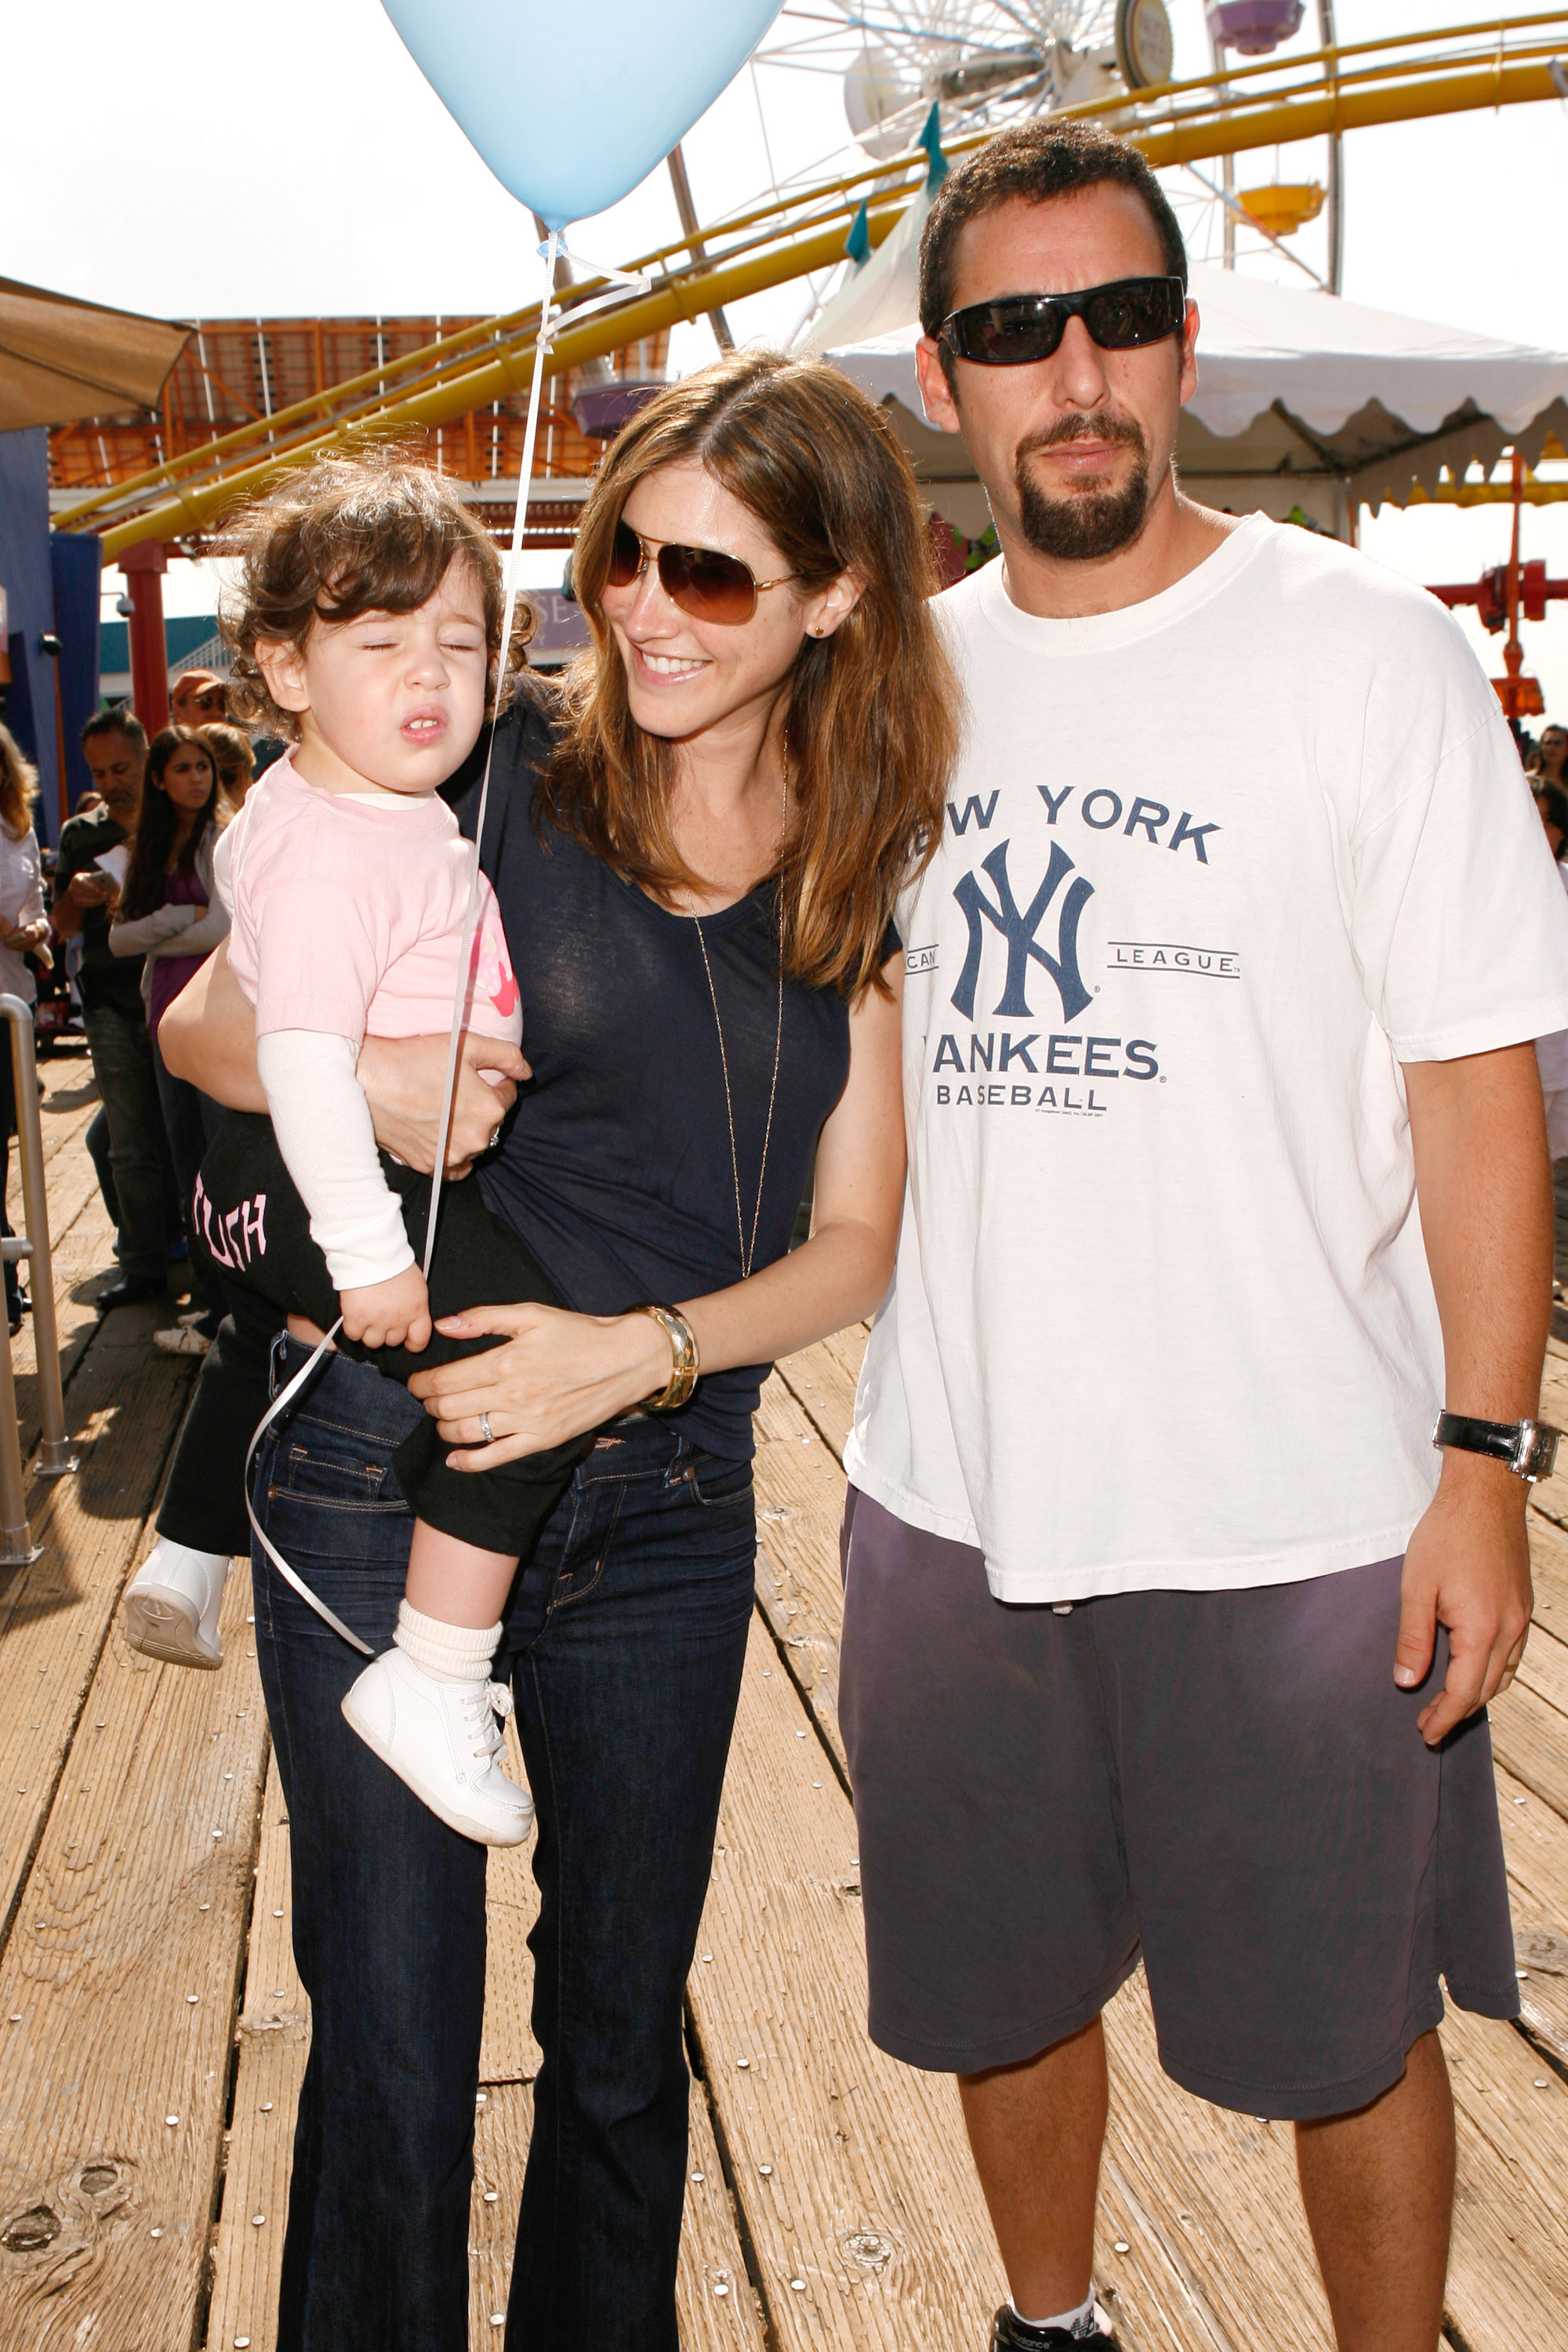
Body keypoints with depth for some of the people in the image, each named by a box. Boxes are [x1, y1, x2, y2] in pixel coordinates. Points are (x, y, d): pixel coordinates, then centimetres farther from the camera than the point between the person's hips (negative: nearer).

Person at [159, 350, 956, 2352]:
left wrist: (646, 1345, -15)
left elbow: (853, 1241, 2)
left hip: (668, 1501, 3)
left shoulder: (860, 875, 2)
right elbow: (204, 1021, -4)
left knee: (623, 2025, 18)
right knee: (395, 2038, 6)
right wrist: (354, 1076, -26)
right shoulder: (502, 775, -6)